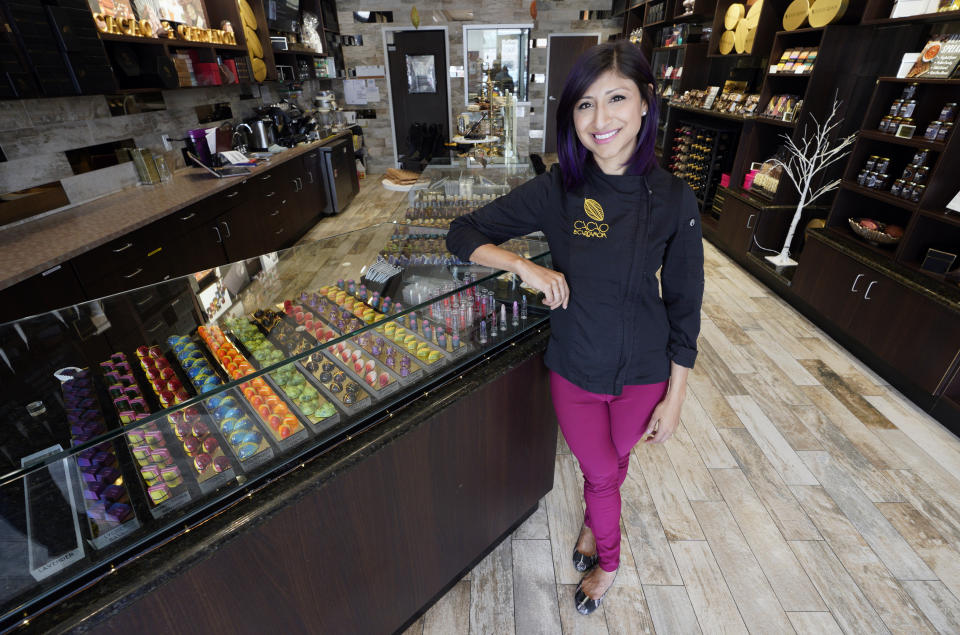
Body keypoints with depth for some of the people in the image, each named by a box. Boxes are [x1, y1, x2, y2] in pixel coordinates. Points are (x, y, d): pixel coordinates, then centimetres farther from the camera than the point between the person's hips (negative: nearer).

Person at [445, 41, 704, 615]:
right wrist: (526, 266, -26)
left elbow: (684, 304, -6)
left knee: (613, 465, 24)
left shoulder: (673, 199, -14)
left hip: (643, 373, 1)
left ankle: (594, 521, 59)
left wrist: (675, 396, -4)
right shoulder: (557, 190, -14)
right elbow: (464, 234, -9)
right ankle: (608, 561, 53)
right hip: (575, 370, 0)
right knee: (601, 472, 19)